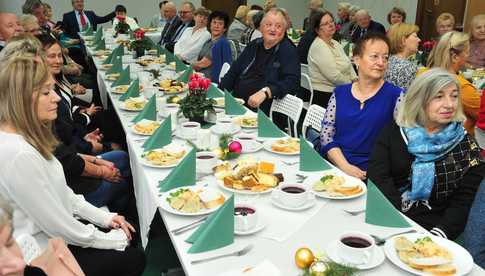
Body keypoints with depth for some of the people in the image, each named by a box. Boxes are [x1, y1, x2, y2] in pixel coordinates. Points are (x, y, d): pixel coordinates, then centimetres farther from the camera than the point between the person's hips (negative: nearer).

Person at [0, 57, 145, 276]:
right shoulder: (20, 155, -32)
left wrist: (104, 217, 4)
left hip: (55, 235, 9)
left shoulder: (25, 137, 0)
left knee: (130, 231, 14)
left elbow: (59, 190, 9)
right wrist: (112, 240, -12)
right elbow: (58, 227, -25)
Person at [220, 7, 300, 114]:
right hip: (237, 104, 6)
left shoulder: (288, 51, -2)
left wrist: (265, 92, -32)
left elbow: (292, 81, -17)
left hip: (263, 111, -6)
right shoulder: (254, 45, 16)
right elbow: (234, 71, 19)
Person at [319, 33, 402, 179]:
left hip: (369, 176, -3)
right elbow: (326, 134, 5)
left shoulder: (395, 96, 1)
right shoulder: (340, 93, 10)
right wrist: (345, 166, -9)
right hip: (332, 166, 3)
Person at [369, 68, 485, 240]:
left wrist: (439, 234, -16)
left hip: (431, 228, -1)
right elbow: (377, 177, -4)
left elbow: (463, 202, 1)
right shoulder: (394, 132, 5)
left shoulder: (467, 147, 4)